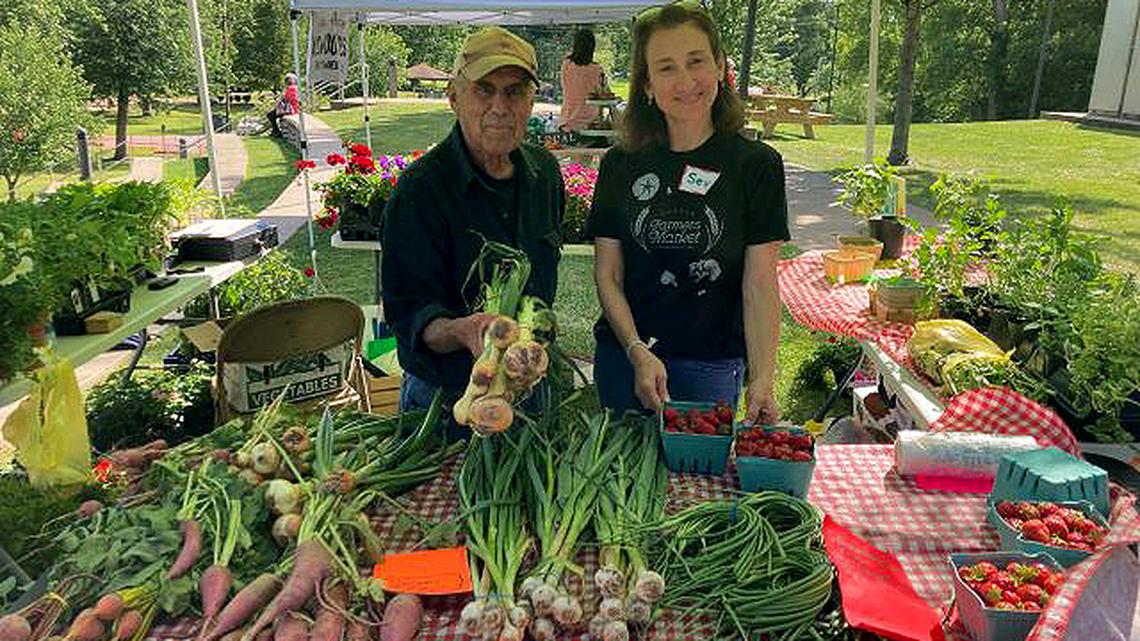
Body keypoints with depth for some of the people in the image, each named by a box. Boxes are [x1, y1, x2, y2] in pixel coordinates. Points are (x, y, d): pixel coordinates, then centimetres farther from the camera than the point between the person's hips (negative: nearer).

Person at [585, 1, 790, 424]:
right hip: (622, 357, 2)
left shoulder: (756, 164, -5)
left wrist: (762, 379, -19)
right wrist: (638, 353, -13)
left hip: (712, 366, -1)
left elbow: (759, 282, -9)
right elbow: (607, 274, 0)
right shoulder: (621, 164, 0)